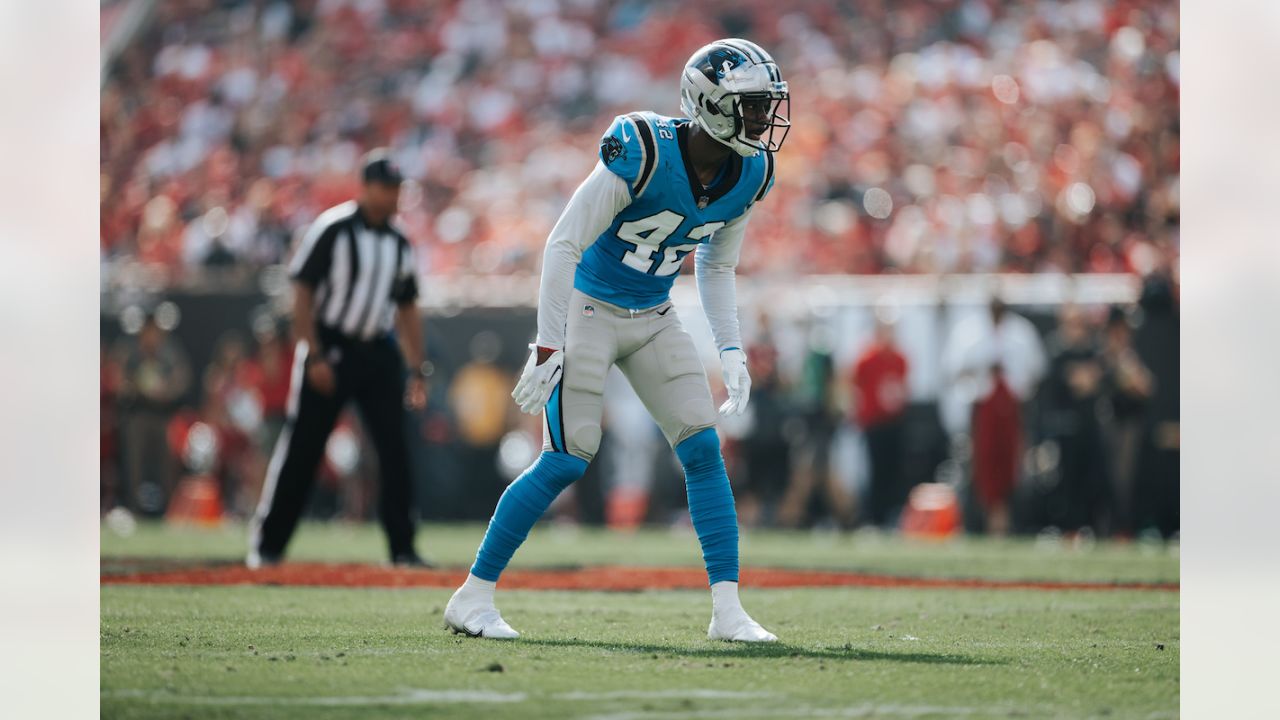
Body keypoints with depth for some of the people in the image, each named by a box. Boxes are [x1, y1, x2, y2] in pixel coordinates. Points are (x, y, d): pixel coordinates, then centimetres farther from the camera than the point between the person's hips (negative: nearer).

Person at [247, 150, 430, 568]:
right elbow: (302, 294, -10)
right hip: (329, 349, -5)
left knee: (395, 450, -2)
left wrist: (417, 371, 11)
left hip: (379, 355, 5)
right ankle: (267, 545, 6)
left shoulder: (399, 243, 10)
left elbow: (407, 310, 17)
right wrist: (315, 357, -16)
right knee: (301, 448, -3)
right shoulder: (332, 229, -8)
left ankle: (403, 548, 3)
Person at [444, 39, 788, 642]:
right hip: (589, 310, -6)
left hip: (654, 320, 6)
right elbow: (564, 244, -23)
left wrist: (730, 351, 3)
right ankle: (472, 597, 3)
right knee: (567, 460, -9)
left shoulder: (748, 174, -5)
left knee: (703, 450, -5)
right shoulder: (643, 155, -27)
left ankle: (727, 610, -2)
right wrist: (548, 348, -25)